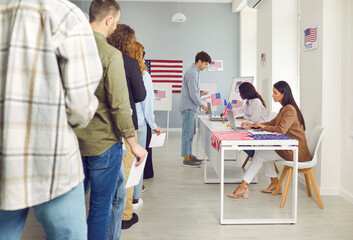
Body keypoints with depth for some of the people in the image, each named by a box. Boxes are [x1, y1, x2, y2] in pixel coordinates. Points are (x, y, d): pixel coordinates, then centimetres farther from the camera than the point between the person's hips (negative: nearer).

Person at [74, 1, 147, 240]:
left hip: (73, 140, 6)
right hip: (102, 143, -6)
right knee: (100, 207, 10)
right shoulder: (111, 54, -16)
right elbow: (119, 105, -19)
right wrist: (134, 144, -9)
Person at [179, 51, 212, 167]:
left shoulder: (194, 71, 17)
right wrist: (202, 105, -14)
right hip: (189, 107, -10)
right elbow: (192, 94, -20)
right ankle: (186, 159, 1)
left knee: (191, 132, 14)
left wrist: (200, 94, 14)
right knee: (187, 133, -5)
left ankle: (189, 155, 23)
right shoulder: (192, 73, -16)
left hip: (191, 108, 10)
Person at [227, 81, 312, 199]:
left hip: (294, 150, -9)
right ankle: (274, 183, 11)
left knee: (260, 156, -10)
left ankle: (243, 186, -3)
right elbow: (272, 123, 20)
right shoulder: (284, 109, 16)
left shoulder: (290, 109, -17)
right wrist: (254, 125, 9)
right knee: (260, 150, 5)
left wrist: (264, 127, -13)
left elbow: (281, 130, -27)